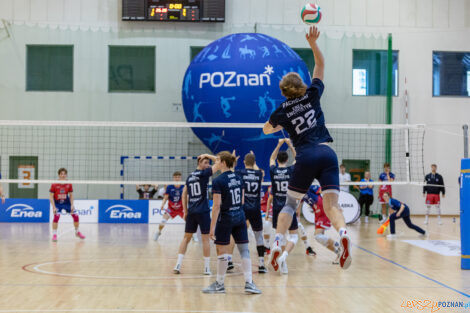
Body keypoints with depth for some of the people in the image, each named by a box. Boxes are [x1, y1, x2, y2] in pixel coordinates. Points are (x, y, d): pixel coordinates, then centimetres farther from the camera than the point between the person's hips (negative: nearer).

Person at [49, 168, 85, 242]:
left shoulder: (69, 184, -10)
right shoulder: (54, 185, -19)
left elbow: (71, 195, 0)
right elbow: (51, 196, -14)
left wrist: (72, 205, -10)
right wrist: (54, 207, -22)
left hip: (66, 202, 3)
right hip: (57, 203, -3)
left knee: (75, 215, -2)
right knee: (56, 216, -26)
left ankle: (77, 232, 23)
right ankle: (54, 235, -13)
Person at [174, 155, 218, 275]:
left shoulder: (189, 176, 12)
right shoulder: (203, 173, -7)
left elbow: (184, 195, 14)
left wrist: (185, 211, 17)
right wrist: (206, 155, 3)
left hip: (191, 211, 6)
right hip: (203, 211, -6)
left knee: (186, 237, 12)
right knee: (205, 239, 1)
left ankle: (178, 265, 5)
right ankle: (207, 268, 4)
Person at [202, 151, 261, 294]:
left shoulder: (218, 181, -13)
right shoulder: (238, 178, 6)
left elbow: (217, 205, -16)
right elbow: (242, 200, 11)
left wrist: (212, 226, -14)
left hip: (225, 218, -6)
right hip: (240, 216, 6)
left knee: (222, 252, 4)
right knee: (244, 249, 5)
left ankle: (219, 284, 14)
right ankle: (249, 283, 3)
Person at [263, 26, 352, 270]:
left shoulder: (282, 111, 8)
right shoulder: (312, 95, 11)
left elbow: (266, 130, 27)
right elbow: (320, 65, 23)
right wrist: (313, 43, 18)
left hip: (306, 157, -1)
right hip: (327, 153, 1)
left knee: (290, 203, 12)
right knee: (331, 204, -7)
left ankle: (277, 243, -3)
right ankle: (343, 234, -35)